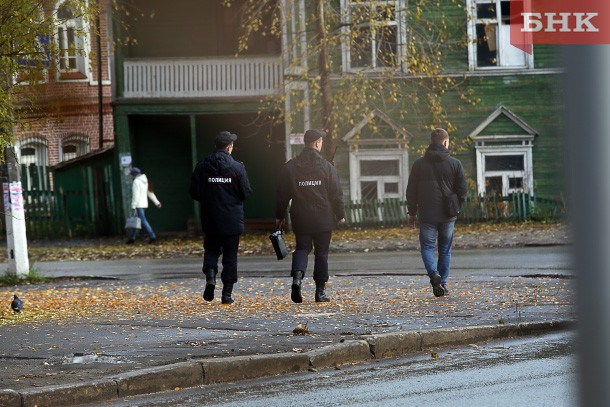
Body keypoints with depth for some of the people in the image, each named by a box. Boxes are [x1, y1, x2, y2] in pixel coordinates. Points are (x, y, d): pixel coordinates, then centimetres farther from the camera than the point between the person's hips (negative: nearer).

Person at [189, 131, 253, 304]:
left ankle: (210, 276, -11)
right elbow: (246, 193, -7)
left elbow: (195, 193, -2)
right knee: (230, 256, 6)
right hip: (232, 220, -1)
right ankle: (227, 293, 4)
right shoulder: (237, 167, -8)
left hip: (210, 219, 1)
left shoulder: (202, 166, -3)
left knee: (211, 250, 17)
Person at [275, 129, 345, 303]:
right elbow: (336, 194, -3)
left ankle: (297, 276, -19)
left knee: (302, 248, 10)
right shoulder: (326, 166, -5)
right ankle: (320, 291, 9)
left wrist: (279, 216, 15)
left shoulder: (290, 166, 2)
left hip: (300, 219, 2)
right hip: (323, 220, -1)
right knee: (321, 253, 8)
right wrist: (340, 215, 9)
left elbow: (282, 194, 6)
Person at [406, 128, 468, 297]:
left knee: (427, 247, 6)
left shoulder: (419, 164, 0)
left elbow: (411, 191, 4)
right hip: (447, 216, 1)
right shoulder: (455, 164, -2)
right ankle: (442, 283, 11)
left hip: (427, 215, -1)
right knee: (445, 250, 12)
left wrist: (412, 213, 14)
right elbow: (463, 190, 0)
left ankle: (434, 274, -20)